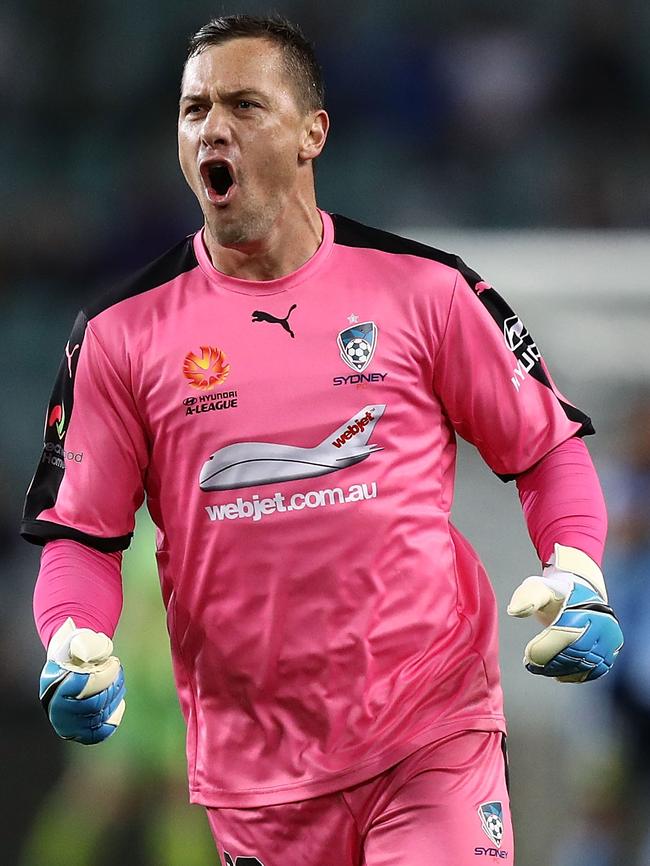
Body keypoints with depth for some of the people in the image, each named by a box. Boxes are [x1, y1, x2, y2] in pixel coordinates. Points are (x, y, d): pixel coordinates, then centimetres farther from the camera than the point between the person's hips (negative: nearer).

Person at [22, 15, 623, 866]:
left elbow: (546, 446, 8)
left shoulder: (424, 289, -1)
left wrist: (575, 575, -9)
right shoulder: (121, 333, 1)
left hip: (435, 735, -1)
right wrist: (75, 646, -14)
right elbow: (80, 532, 5)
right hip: (254, 768, 1)